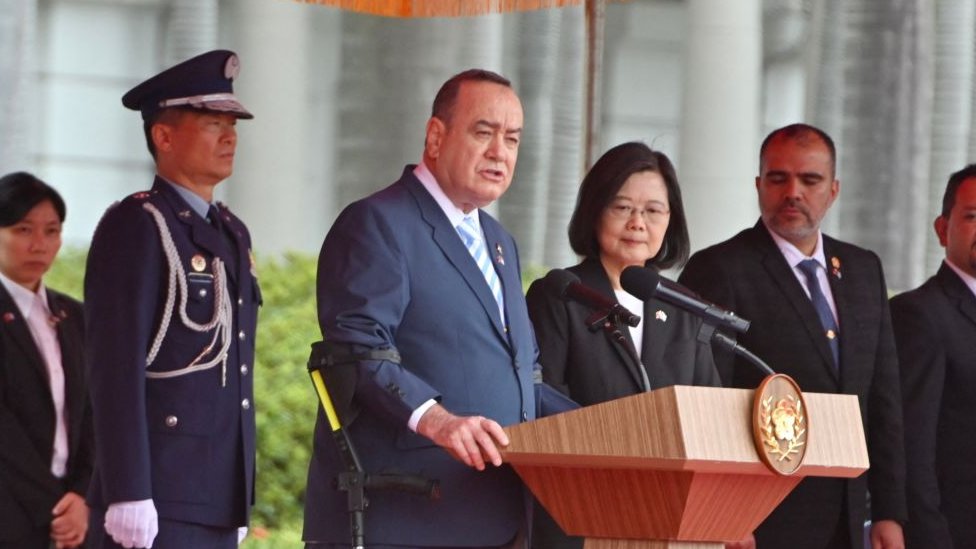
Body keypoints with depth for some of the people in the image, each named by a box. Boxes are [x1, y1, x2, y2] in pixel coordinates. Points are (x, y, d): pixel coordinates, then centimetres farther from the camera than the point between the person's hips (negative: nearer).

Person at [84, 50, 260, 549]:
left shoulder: (232, 233, 19)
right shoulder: (134, 226, -7)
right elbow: (115, 369, -14)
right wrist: (127, 496, -21)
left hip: (217, 506, 8)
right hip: (156, 504, -8)